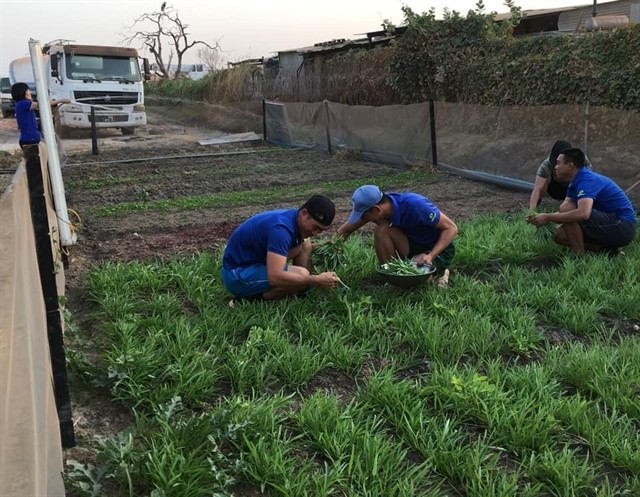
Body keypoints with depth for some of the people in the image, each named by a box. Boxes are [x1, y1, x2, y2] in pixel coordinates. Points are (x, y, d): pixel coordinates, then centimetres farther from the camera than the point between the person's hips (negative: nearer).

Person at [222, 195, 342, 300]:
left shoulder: (294, 217, 0)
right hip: (239, 274, -10)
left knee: (305, 245, 8)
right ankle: (250, 300, -11)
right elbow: (275, 277, -37)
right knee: (301, 275, -26)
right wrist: (316, 280, -32)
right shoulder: (281, 228, -30)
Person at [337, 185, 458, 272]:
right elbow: (345, 230, -2)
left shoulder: (414, 205, -33)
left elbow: (451, 228, -25)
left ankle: (439, 273, 1)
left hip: (439, 248, -5)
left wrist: (430, 256, -33)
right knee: (381, 230, -21)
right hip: (415, 244, 6)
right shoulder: (381, 202, -13)